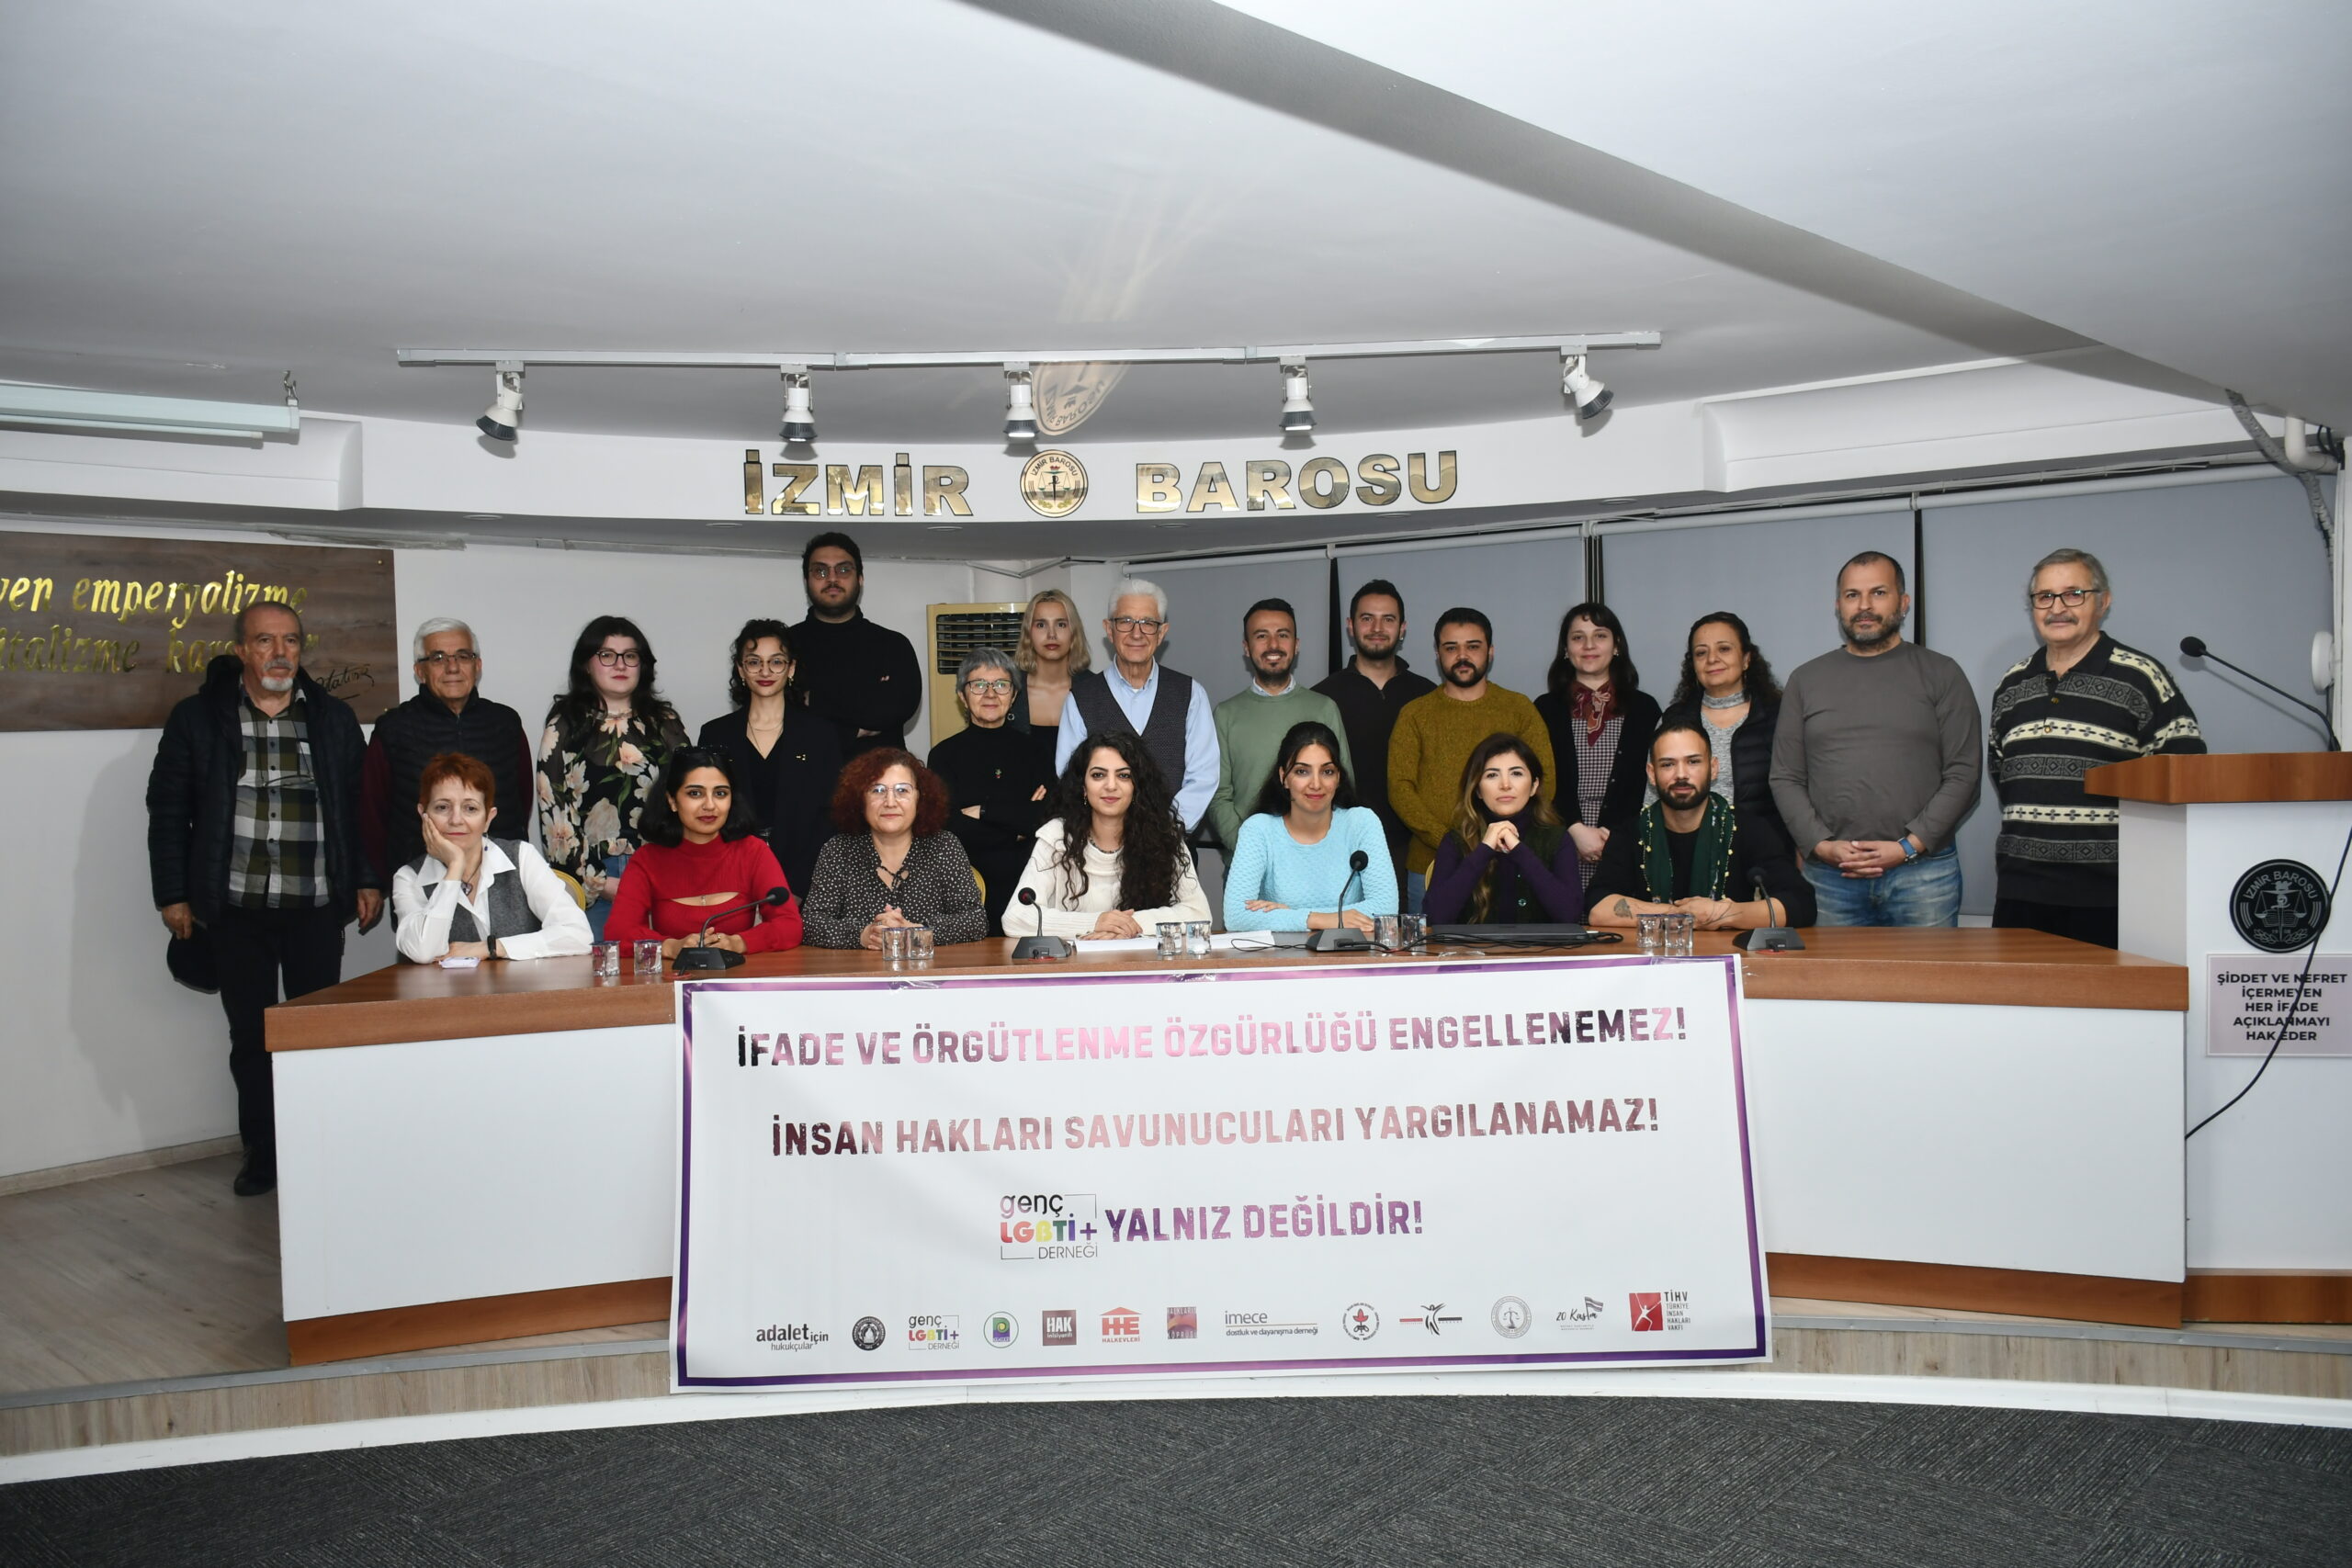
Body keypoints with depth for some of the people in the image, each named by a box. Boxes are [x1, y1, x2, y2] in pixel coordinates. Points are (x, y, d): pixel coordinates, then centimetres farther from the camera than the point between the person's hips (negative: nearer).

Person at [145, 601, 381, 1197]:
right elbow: (168, 810, 4)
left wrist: (368, 879, 2)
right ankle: (262, 1153, 19)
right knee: (250, 1035, 7)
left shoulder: (334, 718, 7)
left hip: (318, 908, 0)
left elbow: (361, 806, 9)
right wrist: (172, 894, 0)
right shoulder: (197, 717, 3)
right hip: (236, 908, 0)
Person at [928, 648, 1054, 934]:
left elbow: (1047, 817, -2)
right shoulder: (945, 754, 7)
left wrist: (983, 811, -6)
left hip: (1025, 887, 1)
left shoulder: (1032, 751, 13)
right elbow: (948, 827, -6)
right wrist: (1018, 821, -4)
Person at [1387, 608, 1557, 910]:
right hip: (1429, 866, 0)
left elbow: (1545, 781, 2)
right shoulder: (1414, 714, 7)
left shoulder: (1520, 709, 8)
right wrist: (1447, 840, -14)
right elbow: (1399, 787, -1)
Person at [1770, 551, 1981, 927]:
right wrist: (1822, 846, -6)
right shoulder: (1807, 680, 12)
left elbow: (1964, 774, 0)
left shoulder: (1940, 675, 7)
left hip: (1924, 873, -1)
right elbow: (1785, 779, 8)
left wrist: (1908, 846, -9)